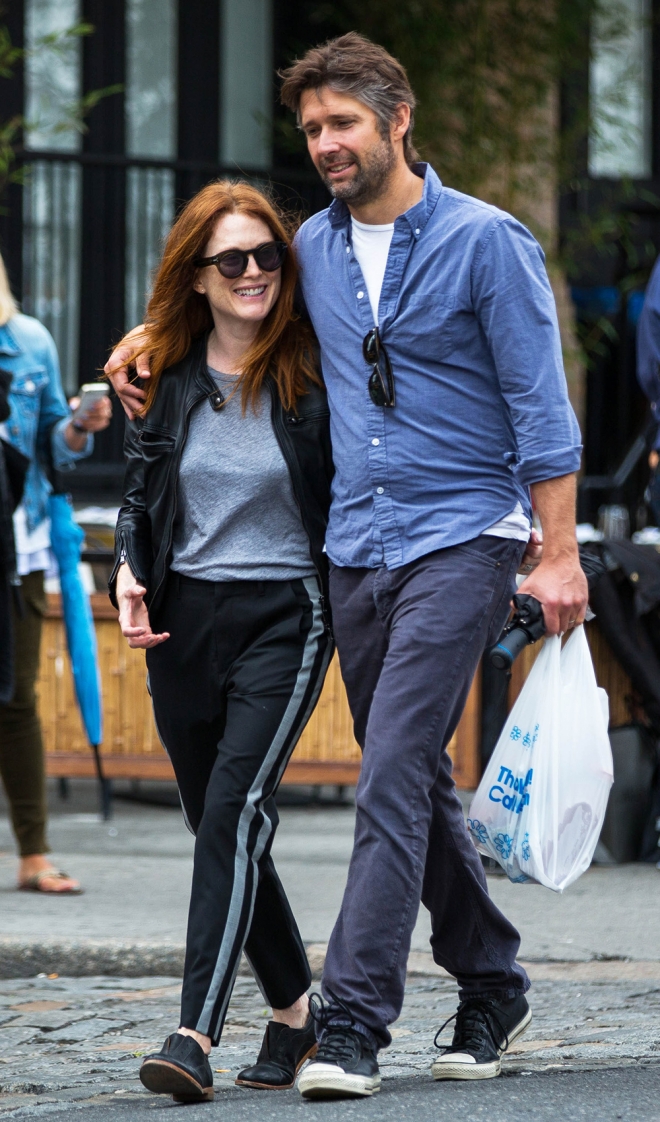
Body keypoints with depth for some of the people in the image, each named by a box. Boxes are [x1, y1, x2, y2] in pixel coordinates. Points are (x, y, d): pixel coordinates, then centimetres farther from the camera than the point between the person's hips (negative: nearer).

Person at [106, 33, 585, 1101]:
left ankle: (354, 1022, -19)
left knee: (393, 776, -16)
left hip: (461, 540, -6)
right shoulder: (313, 247, 10)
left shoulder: (484, 239, -7)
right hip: (357, 549, 6)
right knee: (417, 783, 11)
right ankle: (492, 989, 25)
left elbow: (541, 406, -8)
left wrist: (558, 553, -12)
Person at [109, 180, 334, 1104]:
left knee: (237, 805, -19)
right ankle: (294, 1010, 29)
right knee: (217, 821, 11)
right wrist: (129, 573, -4)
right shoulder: (166, 376, 5)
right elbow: (139, 492, 14)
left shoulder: (313, 375, -5)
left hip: (286, 613, -5)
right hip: (185, 615, 5)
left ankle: (198, 1031, -25)